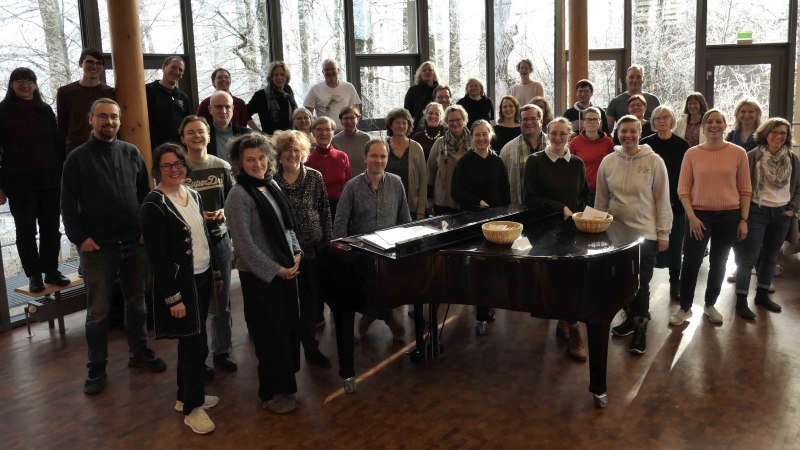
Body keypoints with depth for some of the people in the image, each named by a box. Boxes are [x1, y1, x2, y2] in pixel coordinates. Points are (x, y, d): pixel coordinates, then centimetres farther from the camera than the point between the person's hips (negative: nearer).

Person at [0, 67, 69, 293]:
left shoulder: (45, 110, 9)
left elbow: (57, 143, 12)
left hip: (50, 179, 3)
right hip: (19, 182, -3)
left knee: (51, 227, 7)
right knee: (26, 229, 4)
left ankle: (51, 270, 17)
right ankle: (34, 275, 13)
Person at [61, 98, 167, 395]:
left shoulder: (132, 153, 7)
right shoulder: (78, 158, -1)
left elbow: (145, 193, 11)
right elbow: (68, 203, -2)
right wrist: (79, 238, -10)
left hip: (135, 244, 3)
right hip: (97, 247, -3)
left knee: (137, 302, 14)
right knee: (98, 310, 4)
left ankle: (139, 352, 30)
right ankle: (97, 368, 15)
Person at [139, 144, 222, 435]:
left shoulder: (193, 195, 7)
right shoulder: (154, 205, -16)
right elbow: (157, 257, -18)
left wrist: (215, 274, 16)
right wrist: (173, 297, -19)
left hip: (201, 278, 7)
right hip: (180, 283, -7)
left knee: (190, 342, 17)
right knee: (196, 345, -2)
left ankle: (186, 396, 32)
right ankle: (192, 407, 14)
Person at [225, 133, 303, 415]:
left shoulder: (272, 185, 6)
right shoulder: (239, 195, -16)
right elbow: (244, 244, -18)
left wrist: (296, 253, 2)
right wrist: (275, 270, -15)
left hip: (285, 269, 7)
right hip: (260, 276, -7)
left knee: (290, 327, 14)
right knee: (271, 333, 4)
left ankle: (284, 383, 34)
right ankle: (272, 394, 24)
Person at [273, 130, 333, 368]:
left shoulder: (315, 177, 0)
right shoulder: (271, 180, -4)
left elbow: (325, 212, 3)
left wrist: (328, 243, 2)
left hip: (313, 249, 1)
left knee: (312, 299, 8)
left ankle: (310, 346, 24)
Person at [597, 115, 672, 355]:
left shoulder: (654, 161, -8)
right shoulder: (608, 161, 1)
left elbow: (662, 200, -5)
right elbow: (601, 199, 8)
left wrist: (664, 233, -5)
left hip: (645, 234, -3)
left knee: (641, 285, 2)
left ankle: (640, 328, 18)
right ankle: (631, 318, 33)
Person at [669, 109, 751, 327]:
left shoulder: (738, 153, -1)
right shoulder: (692, 153, -3)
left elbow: (745, 190, 2)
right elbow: (683, 190, -2)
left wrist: (744, 220, -1)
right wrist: (692, 217, -10)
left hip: (729, 216, 1)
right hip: (699, 214, -1)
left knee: (718, 263, 13)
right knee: (691, 262, 0)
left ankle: (710, 305, 29)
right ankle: (685, 308, 15)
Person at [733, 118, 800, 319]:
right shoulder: (753, 156, -10)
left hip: (782, 214, 5)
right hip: (757, 213, -5)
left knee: (770, 257, 14)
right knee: (748, 258, -4)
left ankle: (762, 295, 28)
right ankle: (741, 300, 2)